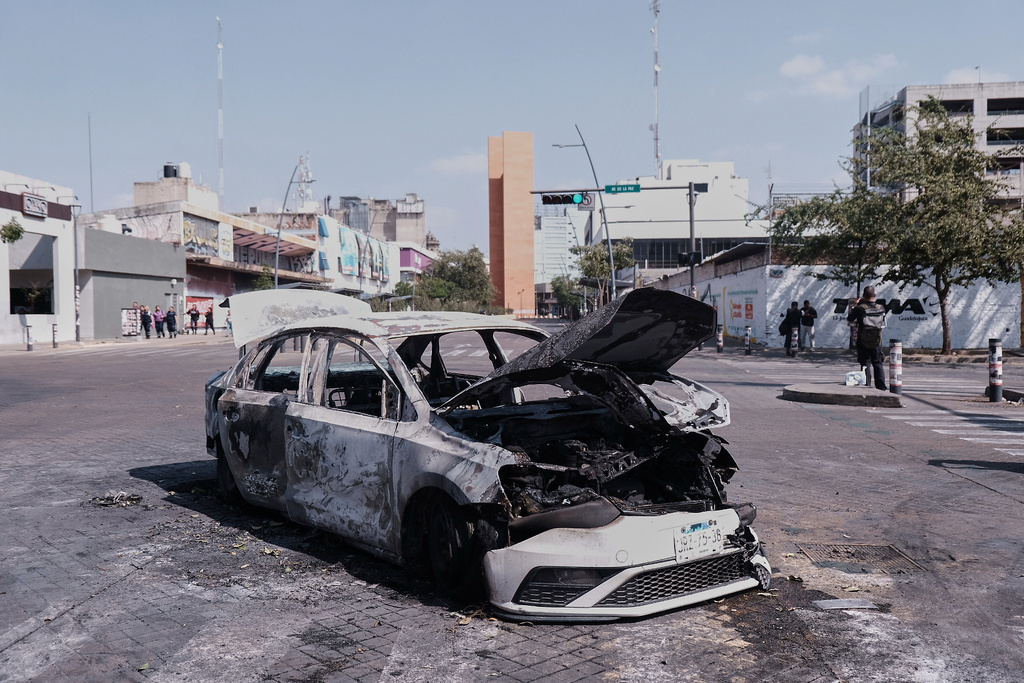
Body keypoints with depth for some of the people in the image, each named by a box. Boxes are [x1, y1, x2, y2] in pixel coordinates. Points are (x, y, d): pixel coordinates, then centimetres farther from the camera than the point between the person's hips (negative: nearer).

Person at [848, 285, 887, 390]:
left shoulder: (859, 308, -15)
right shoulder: (881, 308, -5)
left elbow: (850, 319, 1)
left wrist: (855, 306, 12)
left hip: (863, 343, -2)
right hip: (877, 342, 2)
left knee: (865, 365, 4)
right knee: (878, 364, 14)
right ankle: (881, 387, 12)